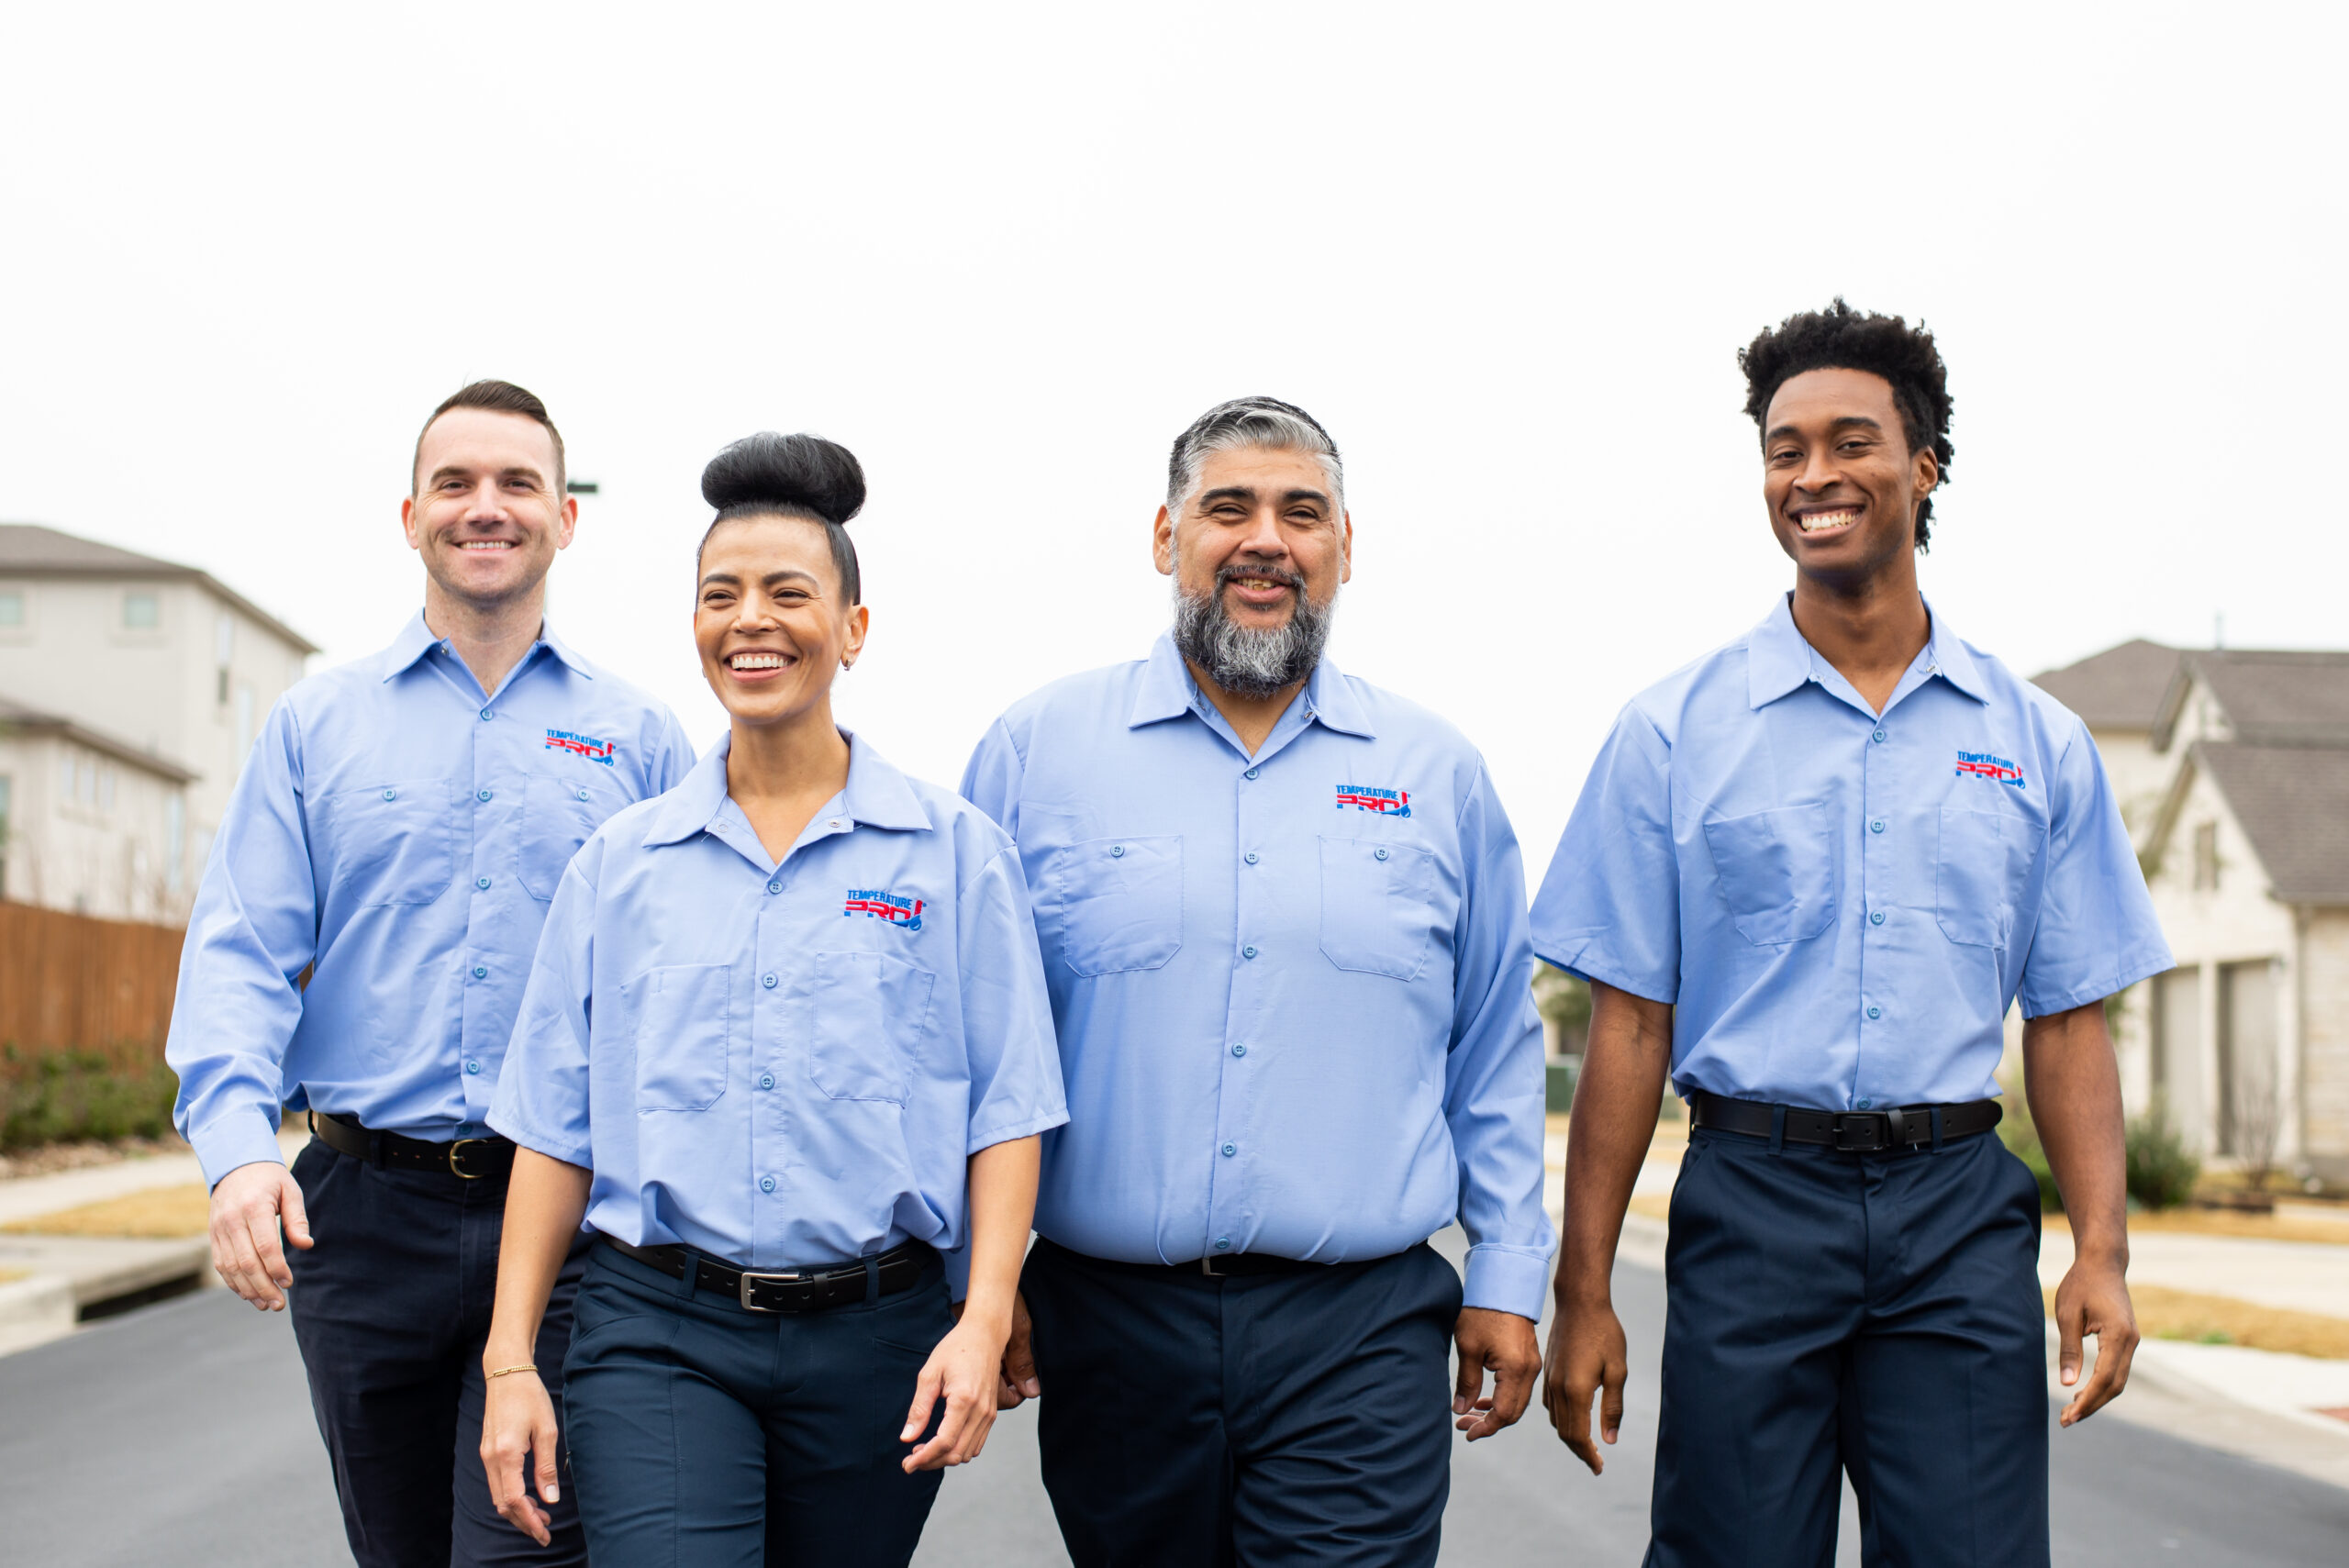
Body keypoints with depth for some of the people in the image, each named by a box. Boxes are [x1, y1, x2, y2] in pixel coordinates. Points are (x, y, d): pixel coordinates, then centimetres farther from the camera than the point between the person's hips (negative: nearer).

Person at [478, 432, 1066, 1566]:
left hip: (873, 1339, 0)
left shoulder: (953, 852, 4)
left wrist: (984, 1320, -11)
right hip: (657, 1338, 0)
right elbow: (553, 1126, 8)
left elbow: (1006, 1112, 1)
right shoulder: (620, 863, 9)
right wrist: (510, 1358, 2)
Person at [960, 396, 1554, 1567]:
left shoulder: (1437, 774, 9)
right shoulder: (1036, 750, 4)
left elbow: (1495, 1053, 12)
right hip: (1109, 1323, 0)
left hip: (1360, 1336, 0)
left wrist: (1506, 1282, 9)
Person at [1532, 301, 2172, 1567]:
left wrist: (2100, 1249, -4)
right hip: (1753, 1199, -1)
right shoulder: (1673, 732, 3)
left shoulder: (2037, 742, 8)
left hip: (1961, 1219, 1)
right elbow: (1629, 1026, 2)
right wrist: (1582, 1294, -1)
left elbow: (2067, 1024, 9)